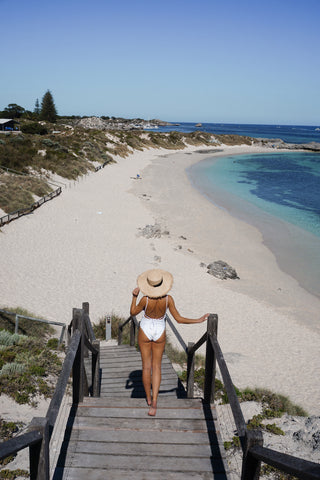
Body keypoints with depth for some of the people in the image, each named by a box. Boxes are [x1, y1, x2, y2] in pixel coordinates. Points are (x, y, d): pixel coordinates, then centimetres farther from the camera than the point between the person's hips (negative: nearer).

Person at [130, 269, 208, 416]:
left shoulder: (145, 299, -25)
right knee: (156, 366, 11)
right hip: (160, 333, 2)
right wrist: (199, 320, -7)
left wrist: (134, 296, 0)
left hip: (145, 332, -1)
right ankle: (154, 402, 0)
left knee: (146, 366, 15)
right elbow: (178, 319, -15)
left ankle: (148, 398, 31)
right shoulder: (168, 299, -20)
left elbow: (133, 312, -8)